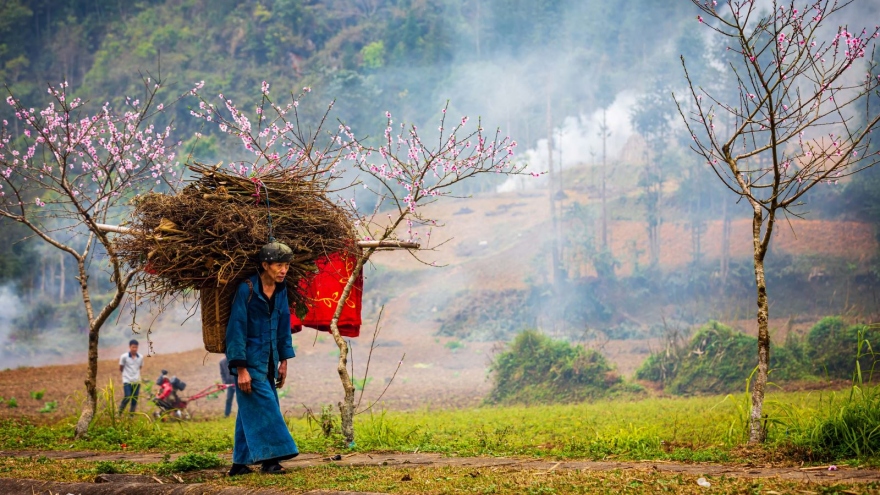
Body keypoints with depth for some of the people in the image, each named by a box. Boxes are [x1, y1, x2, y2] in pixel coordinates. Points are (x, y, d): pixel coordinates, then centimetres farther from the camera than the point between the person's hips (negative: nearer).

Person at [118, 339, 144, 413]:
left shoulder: (140, 357, 1)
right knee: (127, 398, -14)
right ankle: (119, 413, 5)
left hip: (137, 381, 4)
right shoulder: (124, 357, -8)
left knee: (135, 400, 5)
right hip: (127, 381, -4)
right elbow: (121, 368, 5)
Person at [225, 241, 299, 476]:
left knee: (250, 411, 10)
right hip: (250, 361, -7)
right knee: (263, 408, -10)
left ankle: (240, 463, 15)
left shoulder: (281, 291, 5)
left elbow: (284, 327, 14)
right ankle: (270, 458, -7)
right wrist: (241, 369, -17)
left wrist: (283, 361, 13)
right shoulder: (246, 290, -16)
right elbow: (236, 329, -15)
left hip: (268, 362, 7)